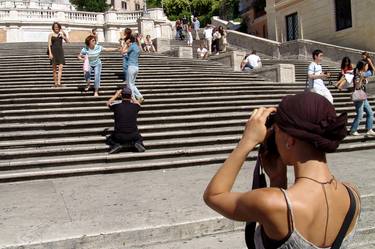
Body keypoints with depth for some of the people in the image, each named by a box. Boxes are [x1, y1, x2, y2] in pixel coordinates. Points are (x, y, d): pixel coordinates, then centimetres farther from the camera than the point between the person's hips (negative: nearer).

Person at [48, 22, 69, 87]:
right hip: (54, 51, -1)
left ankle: (59, 82, -19)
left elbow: (67, 41, 2)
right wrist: (50, 53, -10)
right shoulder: (51, 35, 4)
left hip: (60, 51, 1)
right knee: (54, 68, 4)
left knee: (60, 67, -13)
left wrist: (63, 36, -11)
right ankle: (55, 82, 11)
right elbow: (49, 45, -1)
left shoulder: (61, 34, 9)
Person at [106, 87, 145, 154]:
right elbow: (138, 104, 24)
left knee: (110, 140, 28)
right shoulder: (135, 106, -5)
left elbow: (108, 103, 16)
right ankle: (137, 143, -2)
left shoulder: (117, 106, -9)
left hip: (119, 136, -1)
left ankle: (116, 145, -5)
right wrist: (130, 98, 24)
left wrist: (116, 95, 23)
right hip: (133, 135, 1)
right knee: (140, 139, 33)